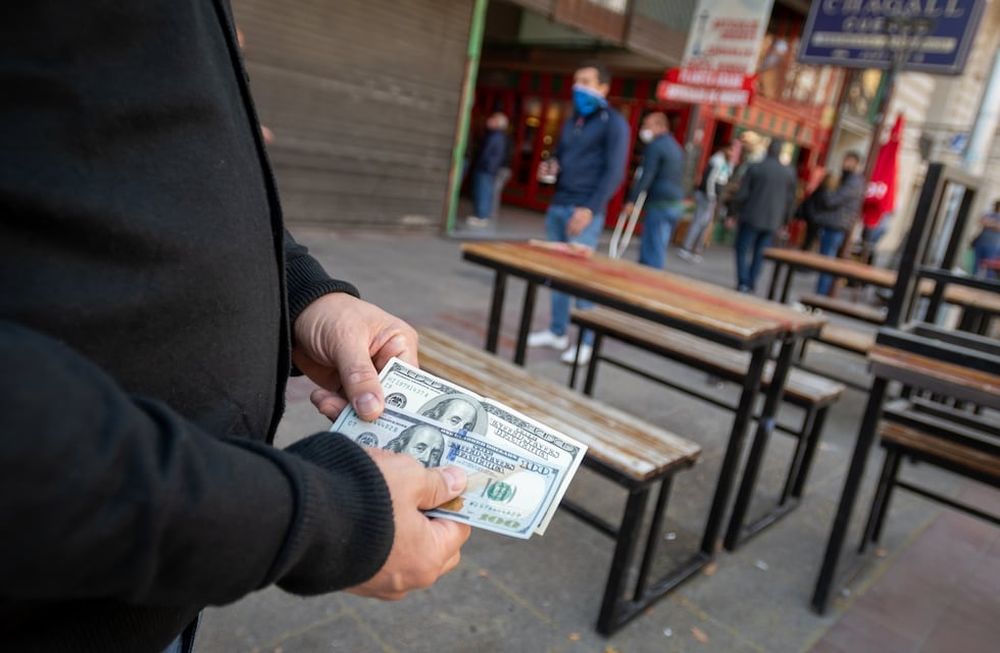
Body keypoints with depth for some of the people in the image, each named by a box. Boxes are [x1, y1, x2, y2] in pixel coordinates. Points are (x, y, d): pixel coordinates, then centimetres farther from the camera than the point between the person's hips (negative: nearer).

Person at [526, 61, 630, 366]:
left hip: (583, 210, -7)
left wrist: (590, 209, -20)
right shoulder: (572, 121, 19)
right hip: (557, 206, 7)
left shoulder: (613, 123, -3)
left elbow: (614, 172, -11)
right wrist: (550, 166, 5)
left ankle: (586, 341, 2)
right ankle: (557, 331, 19)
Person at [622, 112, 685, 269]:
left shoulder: (655, 146, -10)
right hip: (676, 204, 9)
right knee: (657, 248, 15)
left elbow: (646, 176, -16)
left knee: (652, 250, -9)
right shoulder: (676, 146, 20)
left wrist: (632, 200, -14)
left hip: (660, 204, -9)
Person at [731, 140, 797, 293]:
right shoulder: (789, 173, 3)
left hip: (751, 217, -3)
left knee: (743, 249, 3)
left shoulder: (755, 168, -6)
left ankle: (743, 282, -6)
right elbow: (790, 200, 7)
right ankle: (752, 283, 9)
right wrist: (783, 220, 16)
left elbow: (742, 194, -8)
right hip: (772, 221, 3)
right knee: (759, 253, 10)